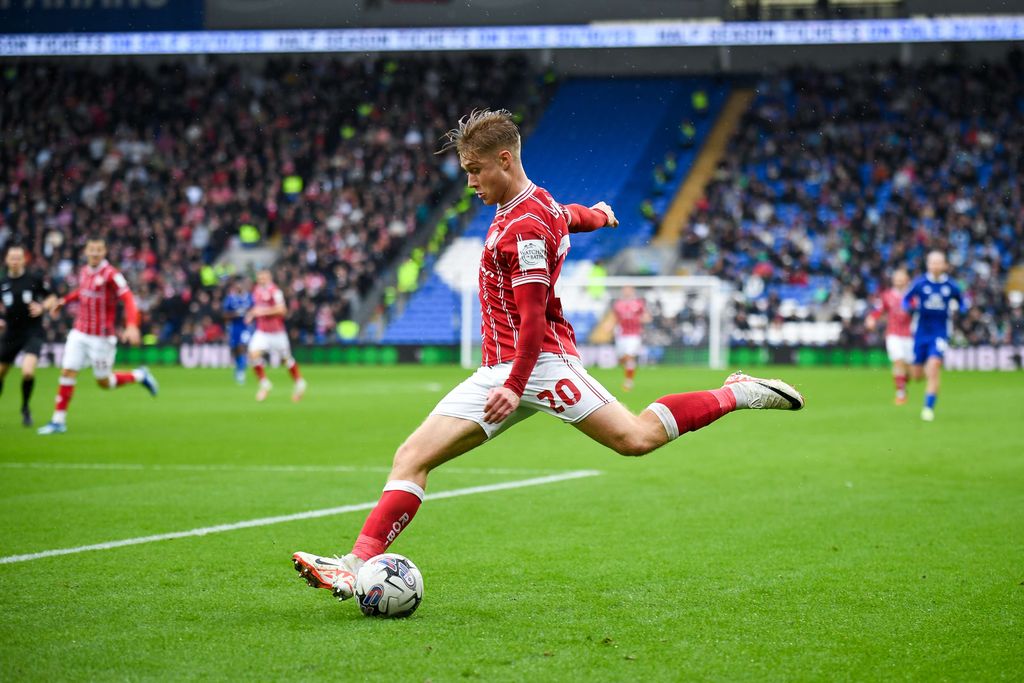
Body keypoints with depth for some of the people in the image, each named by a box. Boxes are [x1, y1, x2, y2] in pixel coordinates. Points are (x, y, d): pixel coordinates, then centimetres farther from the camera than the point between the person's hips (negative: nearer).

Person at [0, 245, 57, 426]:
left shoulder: (35, 279, -4)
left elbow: (52, 299, 4)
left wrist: (42, 307, -15)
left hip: (33, 333, -4)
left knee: (28, 372, -23)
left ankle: (25, 408, 2)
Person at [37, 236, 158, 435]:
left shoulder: (111, 274, -15)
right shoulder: (84, 272, 6)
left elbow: (128, 299, -24)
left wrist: (131, 326, -37)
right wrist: (65, 300, 15)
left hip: (102, 337, -5)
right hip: (80, 333, 6)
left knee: (104, 382, 4)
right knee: (67, 372, -4)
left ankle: (139, 376, 30)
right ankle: (58, 421, 3)